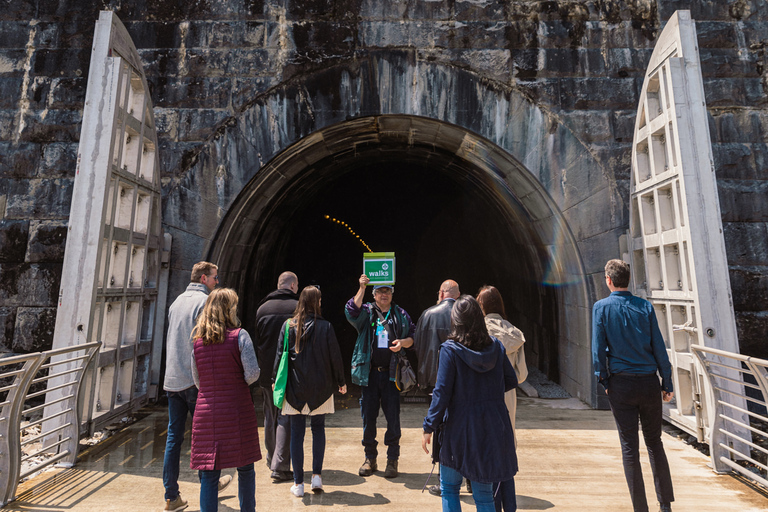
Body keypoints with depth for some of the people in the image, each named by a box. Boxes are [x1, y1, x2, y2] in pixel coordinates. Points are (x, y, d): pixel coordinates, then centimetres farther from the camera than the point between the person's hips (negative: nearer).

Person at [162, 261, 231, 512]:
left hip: (172, 379, 7)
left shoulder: (177, 301, 13)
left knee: (174, 436, 10)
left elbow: (170, 339, 19)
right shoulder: (205, 301, -12)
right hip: (195, 380, -7)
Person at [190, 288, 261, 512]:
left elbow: (197, 381, 11)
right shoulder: (239, 335, -9)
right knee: (245, 469, 14)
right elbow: (252, 374, -14)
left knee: (208, 474, 10)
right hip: (237, 411, -3)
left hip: (206, 412, 3)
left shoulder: (198, 340, 4)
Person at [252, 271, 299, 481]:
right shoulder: (298, 307, -9)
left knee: (270, 417, 19)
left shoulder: (262, 308, 4)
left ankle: (271, 459, 34)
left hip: (266, 371, 5)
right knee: (286, 418, 4)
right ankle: (280, 467, 5)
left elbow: (255, 341, 9)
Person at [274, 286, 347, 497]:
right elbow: (335, 356, -4)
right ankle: (317, 475, 16)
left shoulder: (288, 325, -5)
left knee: (296, 433, 10)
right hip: (320, 388, 0)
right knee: (318, 428, 17)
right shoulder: (325, 326, -9)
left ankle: (298, 483, 18)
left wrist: (276, 380, 9)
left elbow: (280, 354, -2)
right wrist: (341, 381, 8)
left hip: (295, 387, 1)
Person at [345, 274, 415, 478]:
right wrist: (361, 289, -24)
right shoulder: (366, 312, 5)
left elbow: (413, 336, 10)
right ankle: (370, 459, 27)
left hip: (392, 373, 0)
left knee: (393, 418, 5)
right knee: (368, 417, 10)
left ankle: (392, 460, 23)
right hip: (369, 373, 0)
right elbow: (351, 312, -16)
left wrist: (403, 342, -11)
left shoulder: (400, 314, 8)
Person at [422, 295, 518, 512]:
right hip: (492, 426, 4)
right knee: (484, 492, 17)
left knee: (449, 487, 17)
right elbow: (511, 381, 9)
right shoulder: (495, 346, -2)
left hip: (460, 425, -4)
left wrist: (429, 427, -8)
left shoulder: (450, 349, -15)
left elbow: (442, 392, -15)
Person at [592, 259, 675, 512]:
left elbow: (598, 349, -8)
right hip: (649, 382, 3)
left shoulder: (601, 307, -7)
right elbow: (659, 347, 1)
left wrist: (605, 381, 4)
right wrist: (667, 384, 8)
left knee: (629, 446, 7)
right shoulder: (645, 306, 0)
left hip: (621, 384, -3)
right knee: (654, 441, 19)